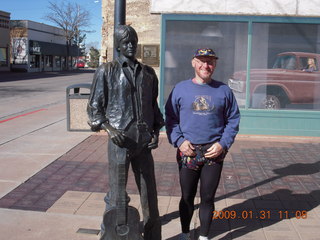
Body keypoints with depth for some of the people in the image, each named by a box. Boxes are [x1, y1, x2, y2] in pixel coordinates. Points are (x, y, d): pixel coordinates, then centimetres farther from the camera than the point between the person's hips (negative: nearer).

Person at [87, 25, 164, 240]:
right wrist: (109, 129, -13)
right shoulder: (106, 71, 0)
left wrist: (156, 131, 6)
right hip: (120, 142, -3)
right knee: (117, 193, 4)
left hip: (144, 143, 3)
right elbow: (94, 107, 2)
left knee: (149, 193, 8)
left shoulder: (148, 73, 11)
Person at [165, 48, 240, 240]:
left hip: (214, 153, 0)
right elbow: (171, 119, 3)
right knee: (187, 197, 13)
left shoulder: (224, 91, 3)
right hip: (188, 152, 0)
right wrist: (179, 141, -10)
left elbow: (233, 120, 5)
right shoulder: (180, 89, 1)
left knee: (208, 198, 10)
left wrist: (223, 144, -6)